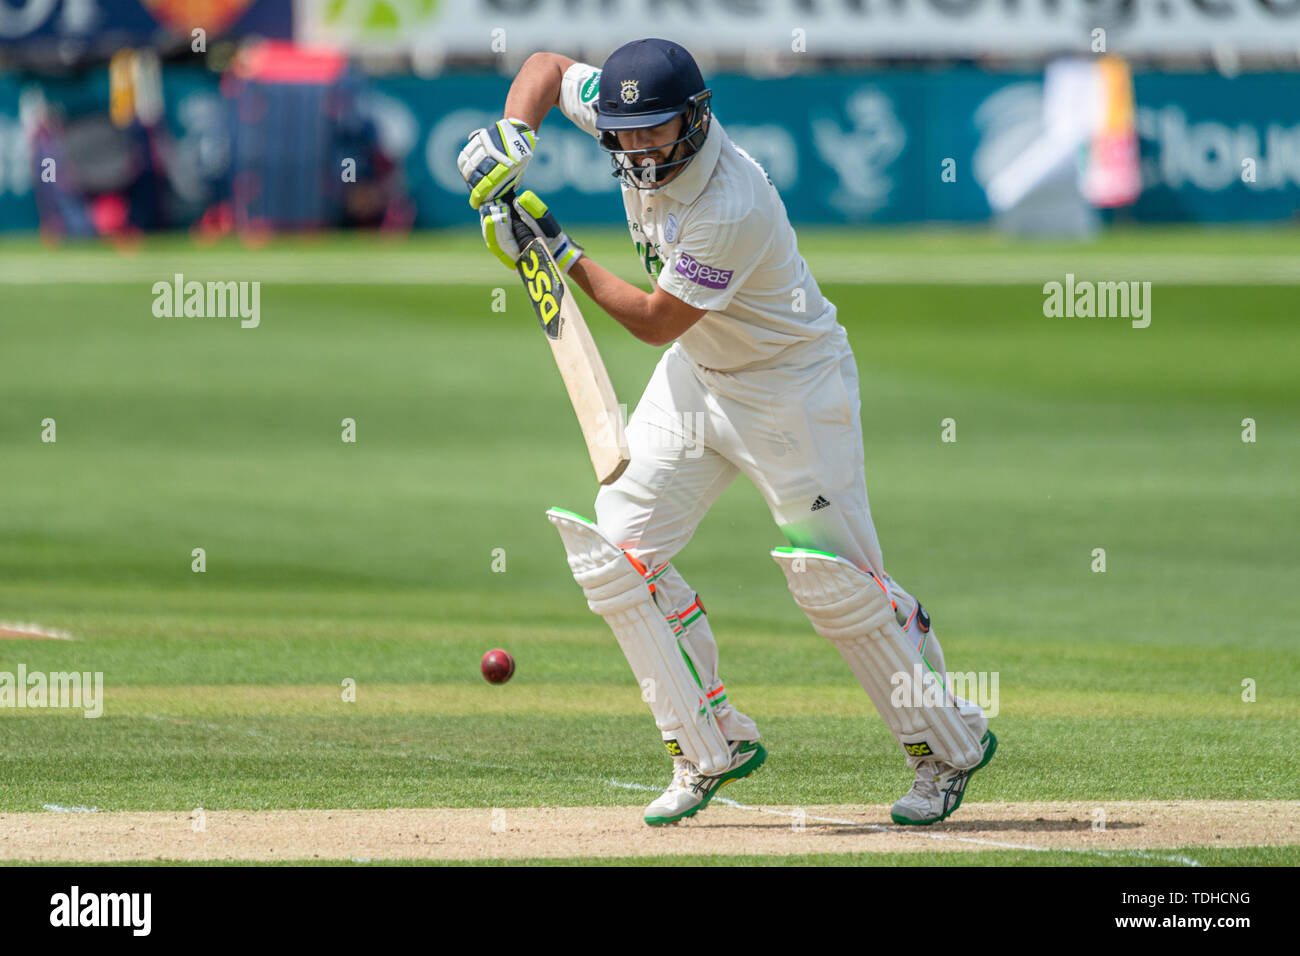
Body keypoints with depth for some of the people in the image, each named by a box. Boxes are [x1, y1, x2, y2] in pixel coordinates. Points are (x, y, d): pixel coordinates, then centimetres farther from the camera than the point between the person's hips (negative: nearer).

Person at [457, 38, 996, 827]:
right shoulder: (628, 115, -12)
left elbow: (655, 321, -25)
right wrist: (513, 137, -13)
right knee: (615, 550, -2)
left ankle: (952, 743, 12)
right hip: (698, 375, 8)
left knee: (839, 582, -7)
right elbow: (549, 66, 6)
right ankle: (713, 746, 7)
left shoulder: (732, 208, -34)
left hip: (792, 384, -8)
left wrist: (561, 254, -23)